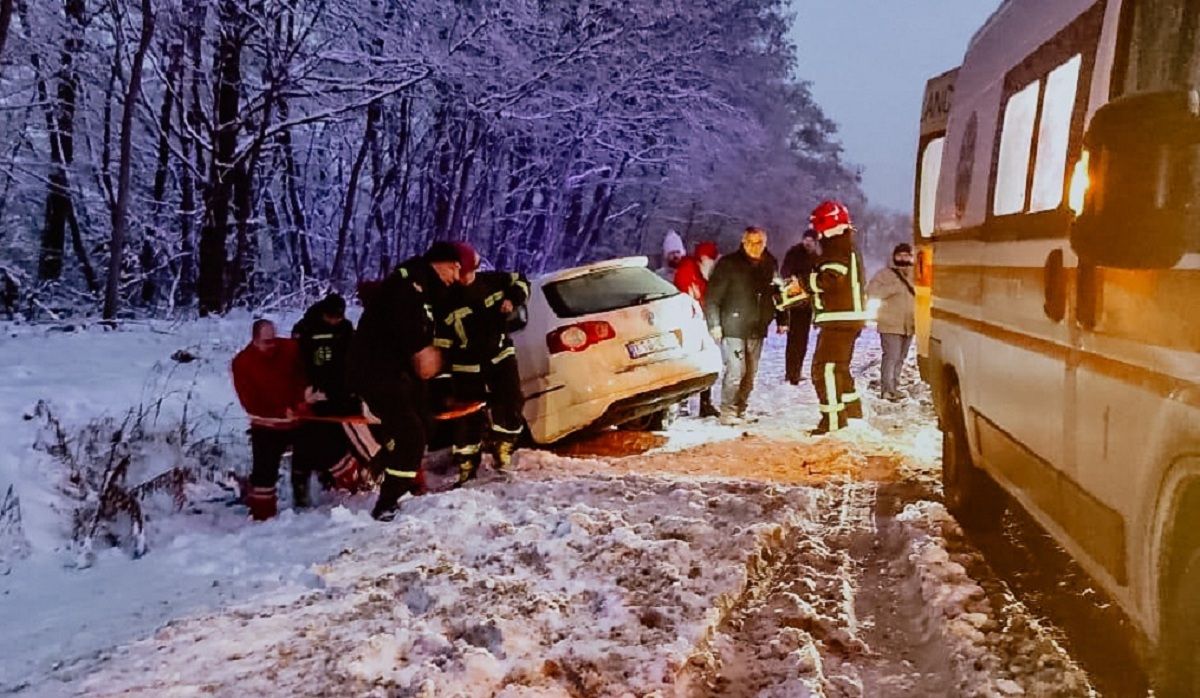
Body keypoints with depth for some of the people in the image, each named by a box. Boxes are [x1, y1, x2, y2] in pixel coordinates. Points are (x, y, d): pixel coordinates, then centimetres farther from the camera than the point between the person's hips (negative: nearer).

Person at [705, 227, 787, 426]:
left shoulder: (770, 265, 10)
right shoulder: (728, 264, -5)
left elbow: (777, 294, 18)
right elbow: (713, 296, -7)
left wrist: (781, 320, 14)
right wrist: (714, 324, -13)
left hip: (757, 329, 6)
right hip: (733, 328, -5)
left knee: (750, 374, 9)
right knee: (736, 371, -12)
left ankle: (740, 411, 20)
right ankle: (728, 413, -4)